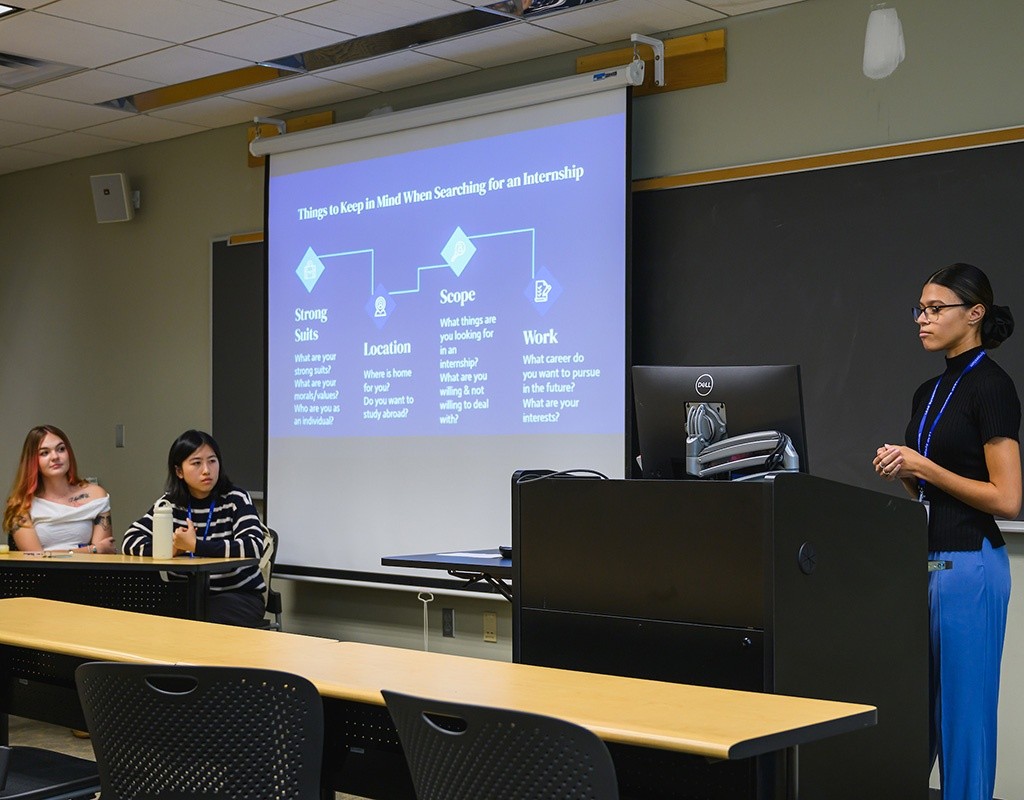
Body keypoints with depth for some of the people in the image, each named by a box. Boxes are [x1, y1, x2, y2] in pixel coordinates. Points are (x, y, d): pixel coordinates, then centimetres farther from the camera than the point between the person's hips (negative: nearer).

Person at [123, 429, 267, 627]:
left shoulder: (235, 500, -8)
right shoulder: (170, 503, 5)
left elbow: (254, 547, -24)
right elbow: (129, 542, -1)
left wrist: (195, 545, -25)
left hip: (238, 595, -4)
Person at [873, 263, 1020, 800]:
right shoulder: (929, 392, 14)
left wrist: (923, 467, -15)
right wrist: (901, 470, 0)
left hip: (969, 565, -9)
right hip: (924, 560, 9)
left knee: (963, 710, 0)